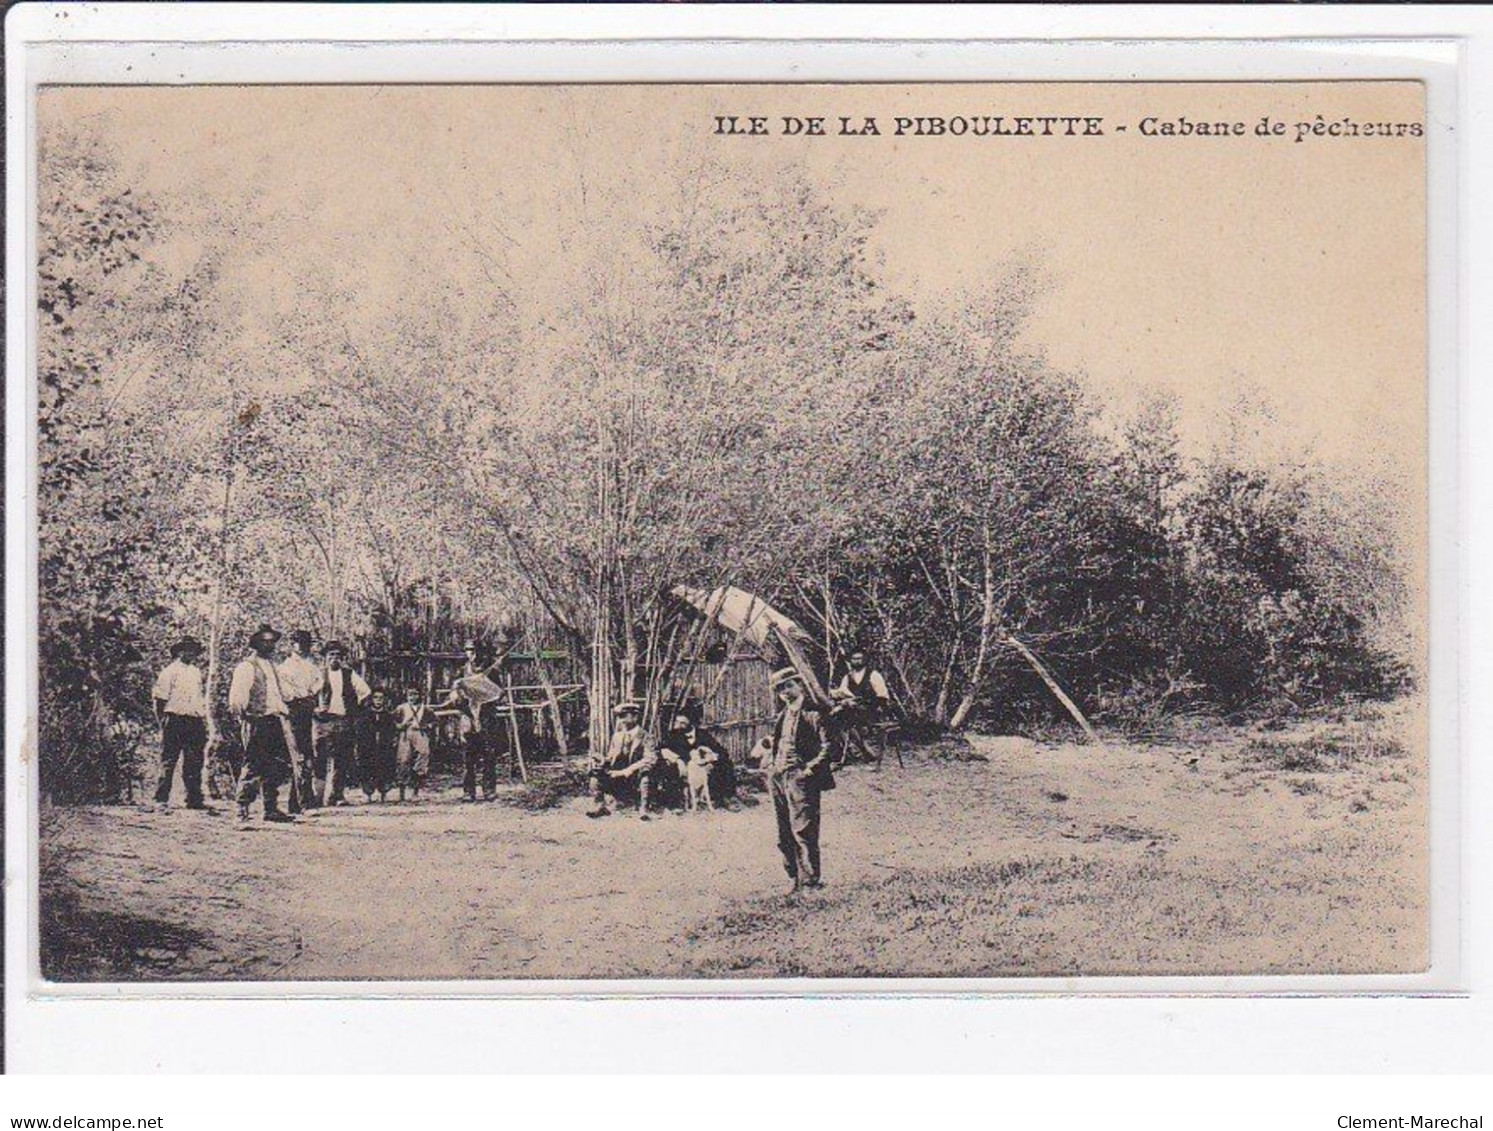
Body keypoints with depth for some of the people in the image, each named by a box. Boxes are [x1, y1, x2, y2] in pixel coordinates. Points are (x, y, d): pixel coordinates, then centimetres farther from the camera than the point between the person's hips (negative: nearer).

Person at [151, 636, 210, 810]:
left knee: (194, 763, 7)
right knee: (168, 761, -4)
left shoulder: (196, 672, 19)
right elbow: (158, 698, -4)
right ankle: (161, 799, -1)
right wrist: (162, 722, -10)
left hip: (195, 721, 6)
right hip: (175, 719, -6)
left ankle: (194, 799, 11)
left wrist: (204, 721, 16)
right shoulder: (170, 671, -1)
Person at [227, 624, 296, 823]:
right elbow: (236, 697, -11)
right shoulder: (246, 666, -5)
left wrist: (284, 711, 20)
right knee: (253, 766, -8)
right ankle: (243, 808, -2)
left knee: (277, 766, 7)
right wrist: (243, 715, -18)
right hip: (256, 721, -8)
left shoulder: (271, 666, 22)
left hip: (275, 720, 8)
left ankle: (271, 809, 14)